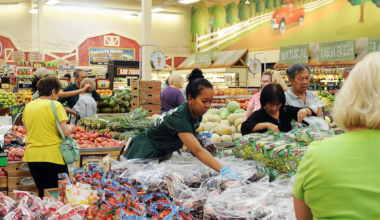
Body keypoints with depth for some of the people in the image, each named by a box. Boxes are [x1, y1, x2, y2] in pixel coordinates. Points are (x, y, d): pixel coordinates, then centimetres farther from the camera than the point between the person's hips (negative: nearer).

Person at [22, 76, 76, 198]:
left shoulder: (28, 107, 7)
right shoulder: (55, 105, -9)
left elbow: (27, 131, 15)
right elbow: (65, 132, -13)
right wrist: (71, 128, 8)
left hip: (32, 156, 5)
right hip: (52, 155, -5)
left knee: (43, 194, 15)